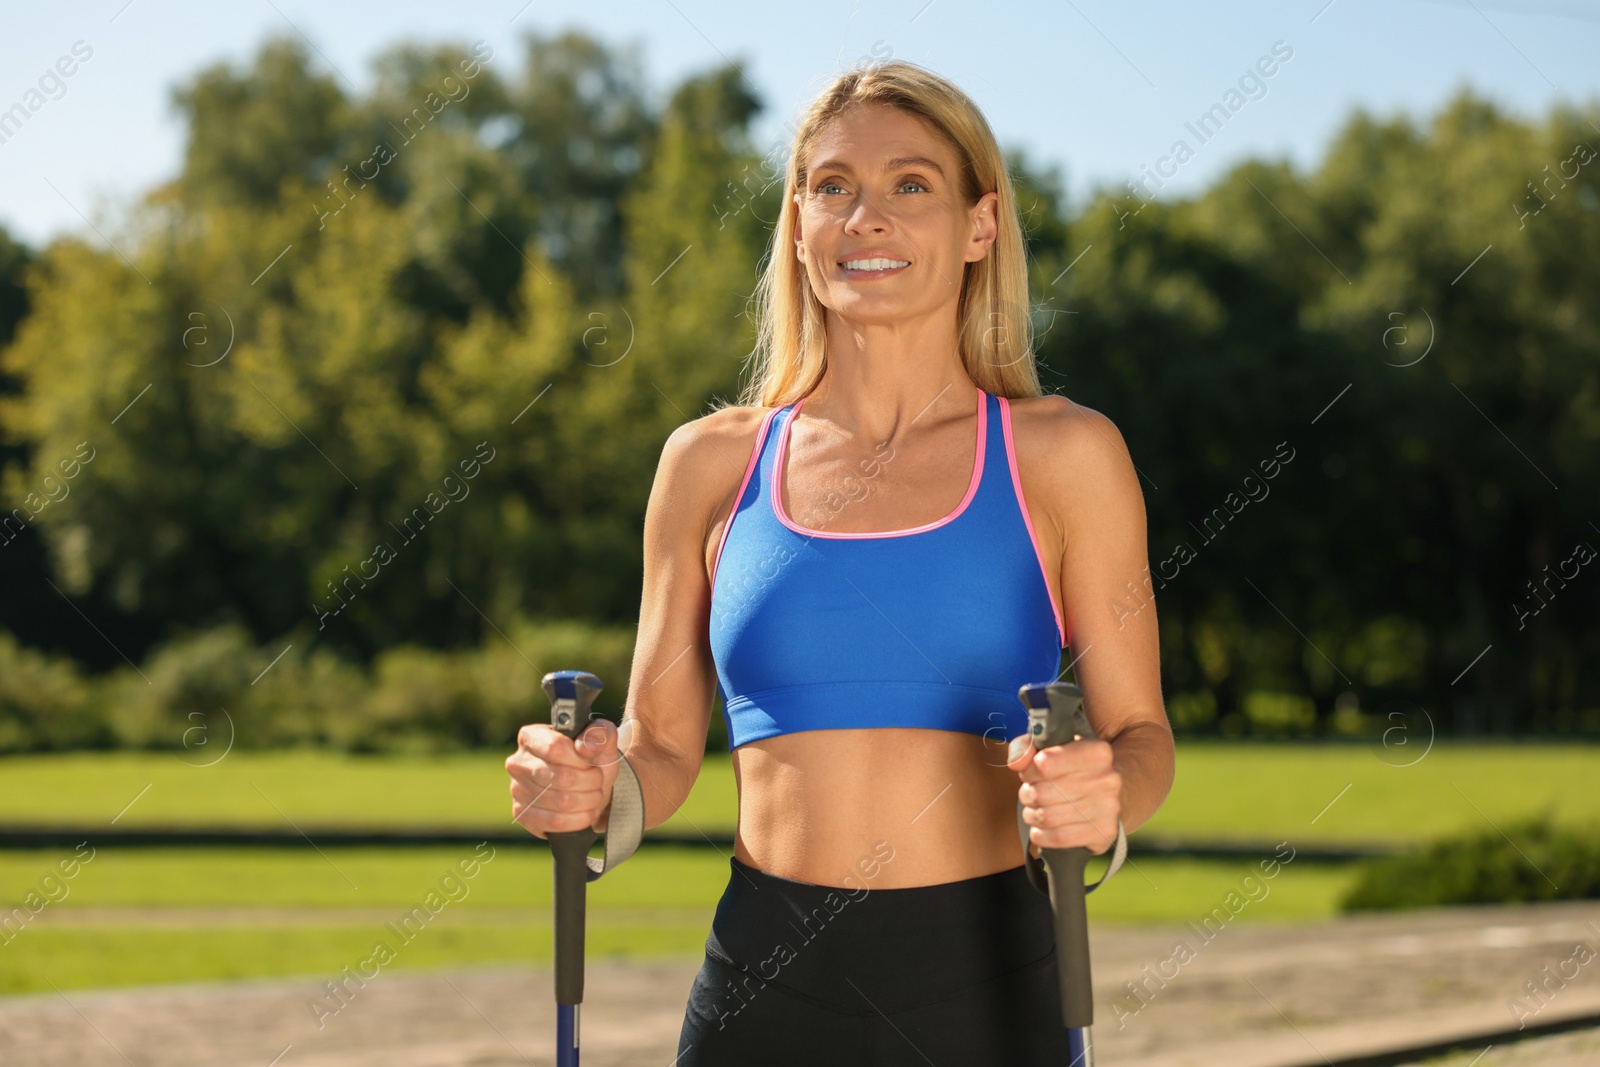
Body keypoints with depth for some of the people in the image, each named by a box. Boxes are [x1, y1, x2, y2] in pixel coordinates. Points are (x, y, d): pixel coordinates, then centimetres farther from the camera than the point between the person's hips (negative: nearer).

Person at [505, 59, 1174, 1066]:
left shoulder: (1062, 456, 2)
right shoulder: (711, 464, 7)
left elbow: (1141, 736, 4)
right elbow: (661, 748, 12)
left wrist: (1101, 793, -18)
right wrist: (591, 793, -9)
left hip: (982, 983, -1)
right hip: (763, 983, 1)